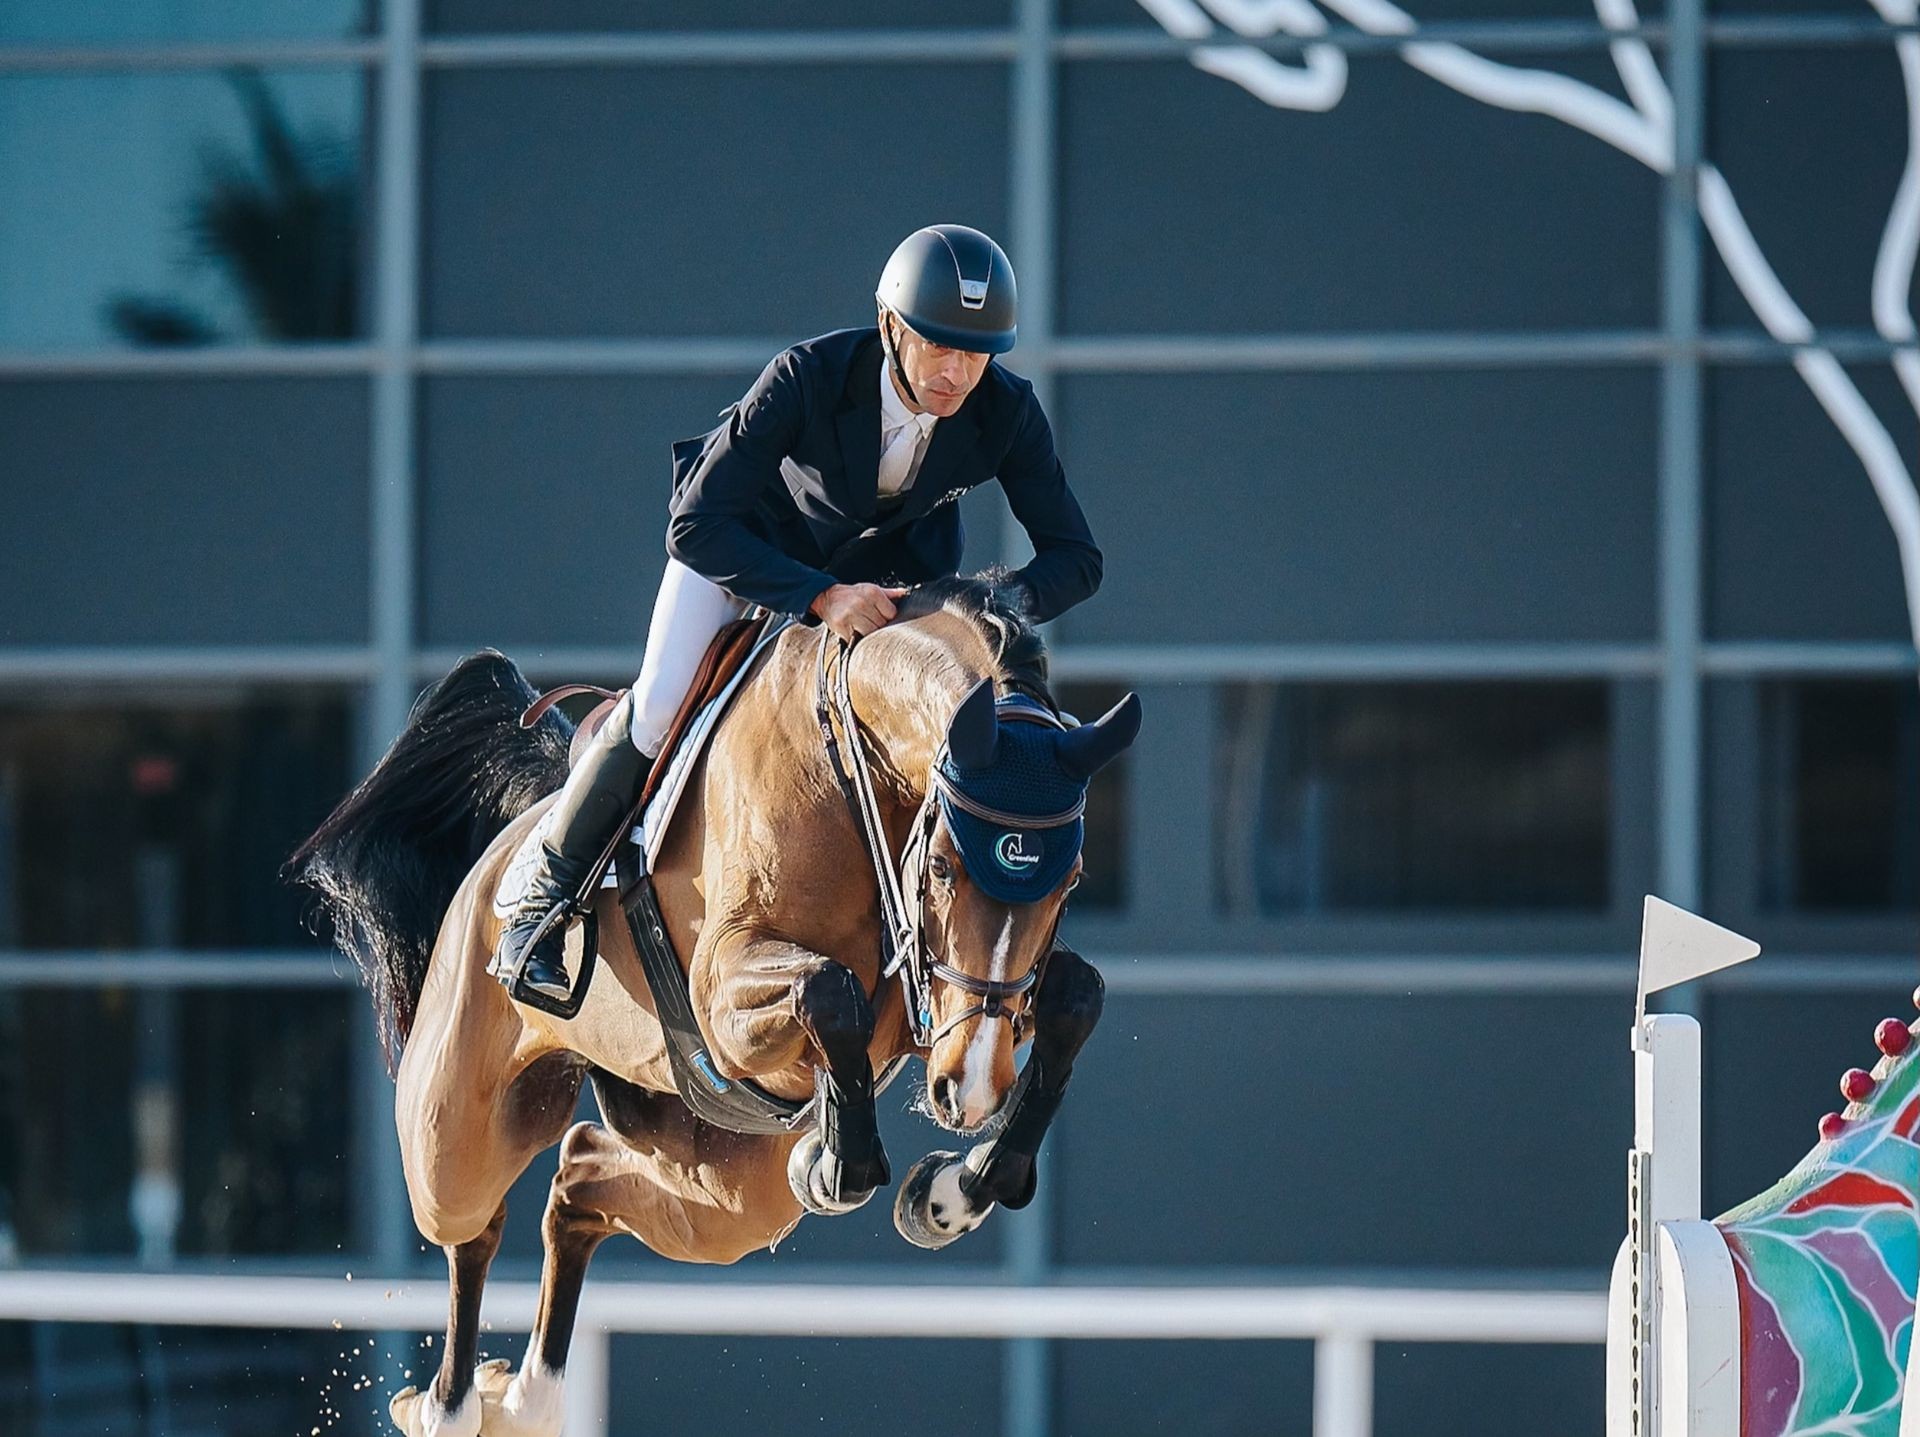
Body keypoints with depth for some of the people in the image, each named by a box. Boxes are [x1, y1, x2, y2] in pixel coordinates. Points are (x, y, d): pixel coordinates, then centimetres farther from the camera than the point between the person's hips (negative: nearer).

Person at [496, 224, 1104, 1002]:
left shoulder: (1007, 412, -30)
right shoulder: (806, 376, -39)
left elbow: (1073, 557, -21)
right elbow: (696, 529, -40)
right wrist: (821, 597, -52)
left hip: (888, 558, 3)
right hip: (752, 542, -3)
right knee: (657, 710, -14)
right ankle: (544, 899, 7)